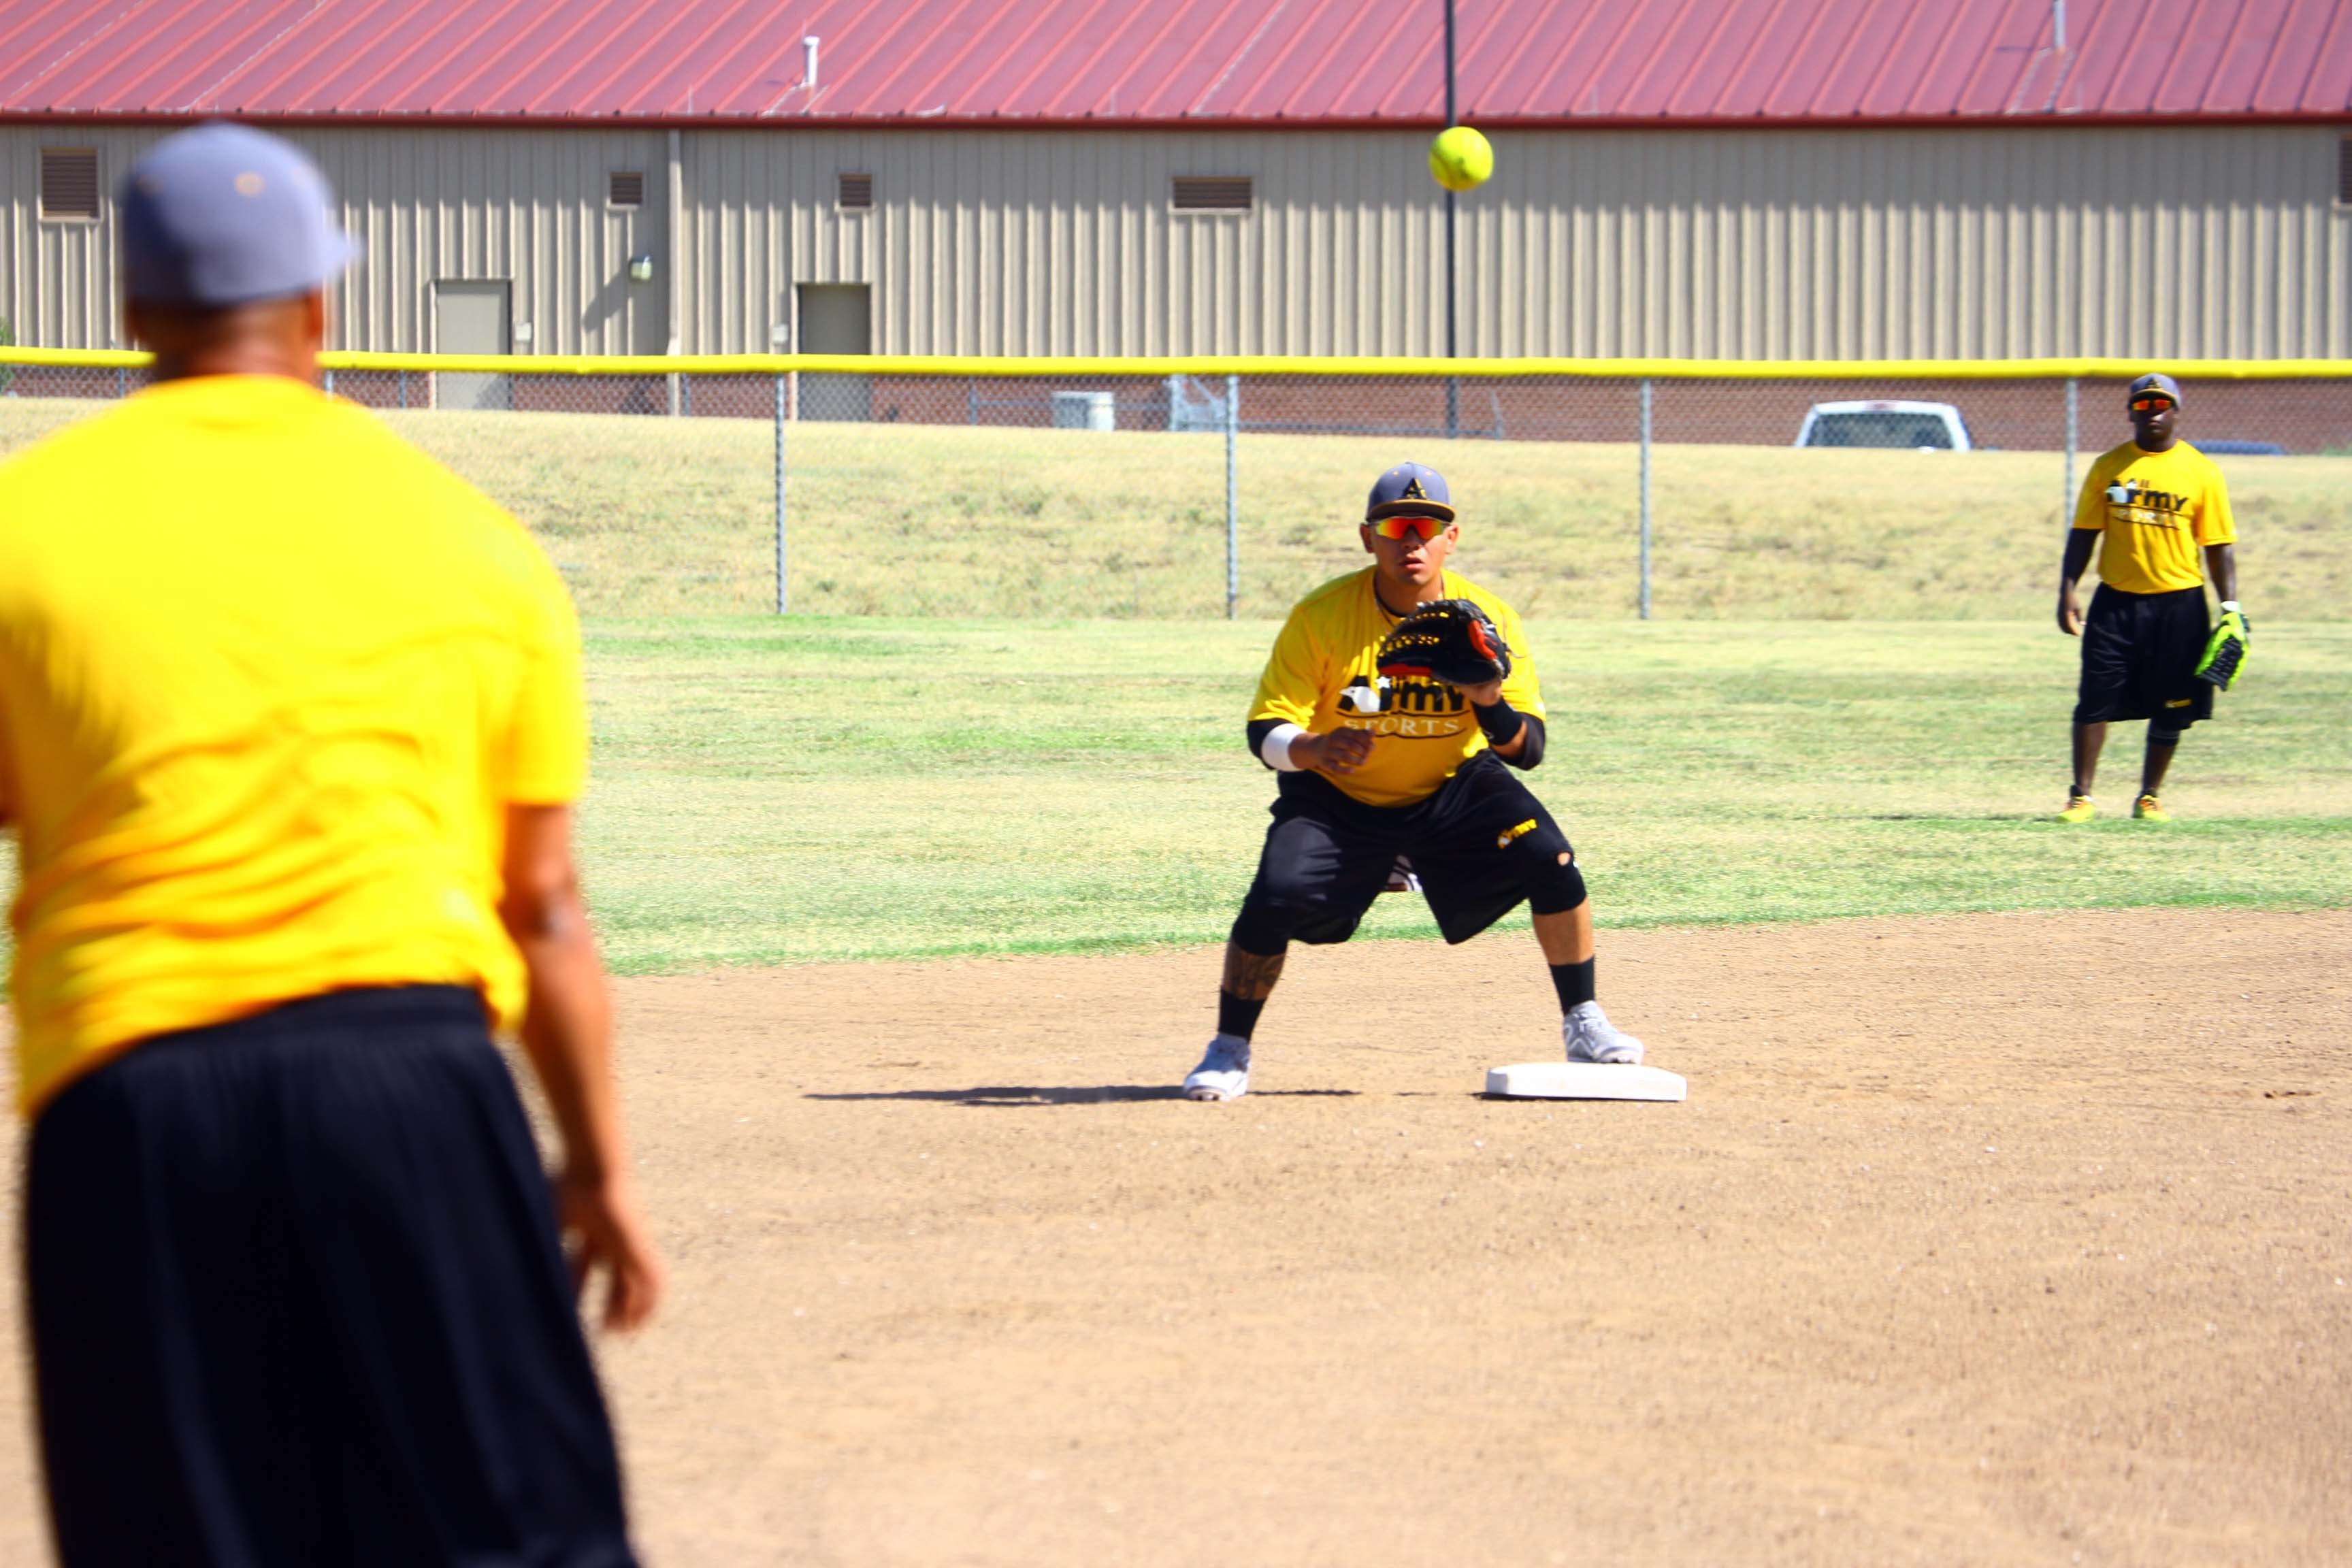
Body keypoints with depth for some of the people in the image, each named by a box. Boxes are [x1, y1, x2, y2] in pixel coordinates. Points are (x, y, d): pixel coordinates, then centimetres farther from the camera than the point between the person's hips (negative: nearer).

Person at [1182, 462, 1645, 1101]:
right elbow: (1266, 733, -19)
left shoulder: (1487, 618, -15)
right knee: (1275, 900, -24)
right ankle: (1230, 1050, -1)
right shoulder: (1321, 617, -19)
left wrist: (1490, 704, -38)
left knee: (1551, 862, -21)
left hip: (1453, 788, 1)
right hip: (1338, 799, -1)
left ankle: (1583, 1024, -1)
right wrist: (1314, 749, -42)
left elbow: (1529, 750, -15)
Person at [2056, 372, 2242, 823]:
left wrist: (2231, 608, -5)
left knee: (2170, 710, 4)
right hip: (2116, 601, 1)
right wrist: (2067, 591, -3)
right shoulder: (2109, 467, 6)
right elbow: (2083, 533, 7)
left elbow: (2218, 547, 2)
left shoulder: (2202, 472, 2)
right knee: (2095, 700, -4)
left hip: (2179, 605, -1)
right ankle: (2082, 796, 3)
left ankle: (2150, 797, 18)